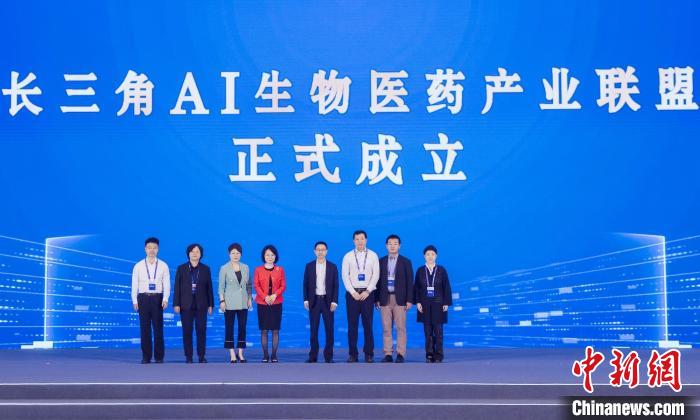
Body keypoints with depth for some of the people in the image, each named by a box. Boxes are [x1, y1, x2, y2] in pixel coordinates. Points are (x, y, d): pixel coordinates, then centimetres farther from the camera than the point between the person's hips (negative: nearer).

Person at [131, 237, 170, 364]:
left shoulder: (163, 266, 4)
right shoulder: (138, 266, 6)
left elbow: (166, 284, 0)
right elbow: (134, 285, 5)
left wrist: (165, 299, -12)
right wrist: (134, 301, -4)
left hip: (157, 298, -1)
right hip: (143, 298, 1)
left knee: (158, 328, 0)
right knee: (145, 328, 2)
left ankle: (159, 357, 7)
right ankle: (146, 356, 8)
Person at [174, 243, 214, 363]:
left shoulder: (205, 269, 8)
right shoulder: (181, 268, 6)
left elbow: (209, 287, 7)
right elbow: (177, 287, 3)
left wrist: (210, 304, 3)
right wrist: (176, 304, -4)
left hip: (201, 304, 0)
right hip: (186, 304, 0)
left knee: (201, 330, -2)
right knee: (187, 331, 0)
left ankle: (202, 356, 4)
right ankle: (188, 357, 5)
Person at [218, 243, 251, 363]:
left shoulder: (245, 268, 8)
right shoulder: (224, 268, -1)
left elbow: (249, 285, 12)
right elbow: (221, 286, -2)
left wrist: (250, 298, 5)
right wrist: (222, 301, -9)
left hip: (243, 302, 3)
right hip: (230, 303, -3)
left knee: (242, 327, 3)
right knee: (229, 328, -1)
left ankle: (240, 353, 10)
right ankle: (232, 354, 3)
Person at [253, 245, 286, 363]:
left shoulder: (280, 270, 7)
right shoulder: (258, 270, 5)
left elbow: (283, 286, 3)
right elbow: (256, 286, -1)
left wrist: (274, 295, -14)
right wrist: (265, 297, -15)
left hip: (276, 303, 0)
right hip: (262, 303, 0)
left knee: (275, 330, -2)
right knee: (264, 330, -1)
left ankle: (274, 356, 3)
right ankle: (265, 356, 4)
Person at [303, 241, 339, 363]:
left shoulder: (332, 266, 4)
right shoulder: (309, 266, 5)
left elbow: (335, 285, 2)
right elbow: (305, 284, 5)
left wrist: (334, 301, -7)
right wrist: (306, 300, -3)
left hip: (327, 300, 0)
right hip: (314, 300, 0)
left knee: (329, 329, 0)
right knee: (314, 329, 2)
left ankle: (329, 356, 6)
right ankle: (313, 356, 6)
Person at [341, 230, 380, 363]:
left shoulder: (373, 255, 5)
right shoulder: (348, 256, 5)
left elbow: (376, 275, 0)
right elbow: (345, 275, 1)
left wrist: (367, 291, -9)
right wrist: (353, 292, -8)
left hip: (367, 293, 0)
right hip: (352, 293, 1)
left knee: (367, 324, 0)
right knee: (352, 325, 0)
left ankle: (369, 354, 6)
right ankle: (353, 354, 4)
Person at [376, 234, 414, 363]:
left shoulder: (405, 262, 4)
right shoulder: (381, 261, 10)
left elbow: (409, 282, 1)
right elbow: (378, 281, 9)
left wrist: (409, 300, -5)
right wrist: (377, 299, 2)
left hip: (400, 299, -2)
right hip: (385, 298, 2)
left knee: (400, 327, -3)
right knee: (386, 328, 1)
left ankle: (400, 354, -1)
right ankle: (388, 354, 4)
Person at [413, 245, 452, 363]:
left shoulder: (441, 270, 2)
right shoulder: (420, 270, 5)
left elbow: (446, 287, 2)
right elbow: (416, 287, 5)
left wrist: (446, 303, -3)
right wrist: (417, 302, -4)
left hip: (438, 303, -1)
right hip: (425, 304, 1)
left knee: (438, 330, -2)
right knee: (427, 331, 3)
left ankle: (438, 356, 2)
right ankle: (429, 355, 7)